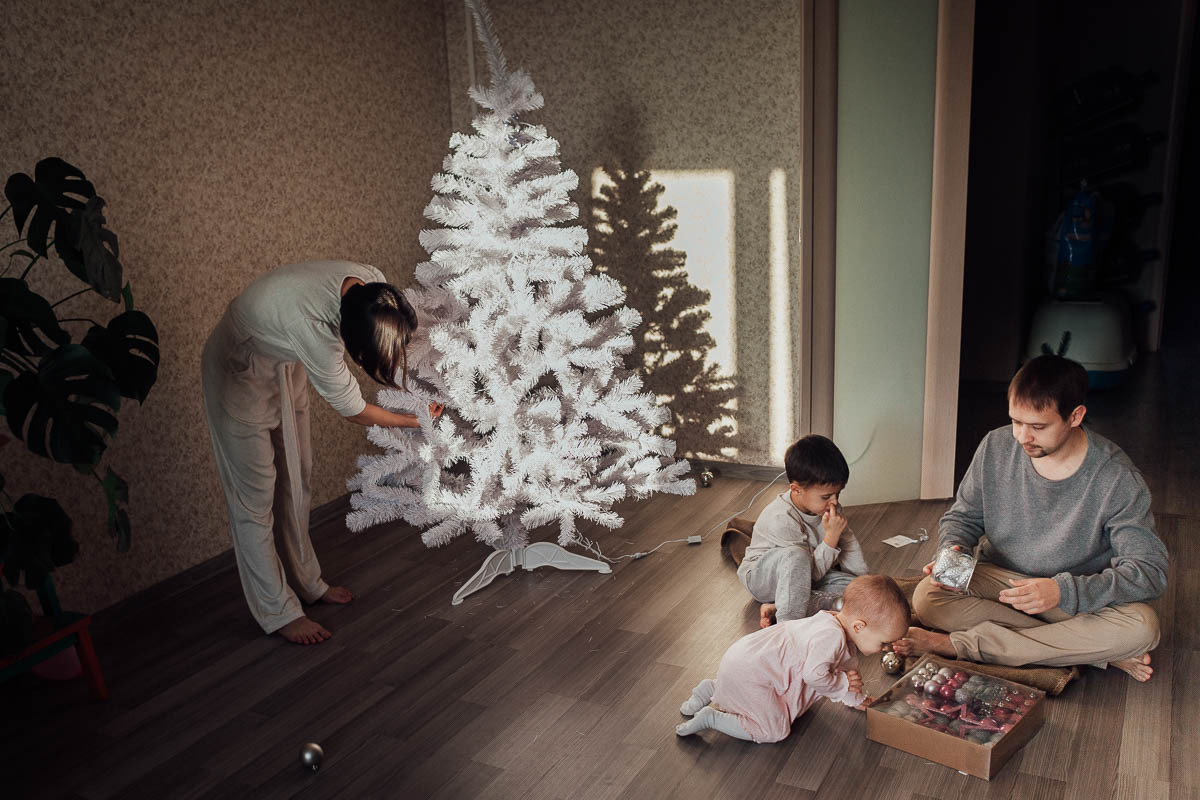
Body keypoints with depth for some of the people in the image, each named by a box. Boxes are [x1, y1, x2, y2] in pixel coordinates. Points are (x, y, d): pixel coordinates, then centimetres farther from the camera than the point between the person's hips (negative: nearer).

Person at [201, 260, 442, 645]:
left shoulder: (374, 285, -24)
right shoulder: (312, 324, -44)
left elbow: (393, 353, -3)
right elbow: (351, 408, -29)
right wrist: (414, 421, -16)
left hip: (286, 367, 7)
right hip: (239, 372, -7)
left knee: (295, 480, 17)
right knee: (255, 496, 2)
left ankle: (308, 582, 34)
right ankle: (278, 612, 16)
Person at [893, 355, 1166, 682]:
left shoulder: (1117, 479, -18)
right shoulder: (995, 447, -9)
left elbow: (1150, 570, -20)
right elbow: (962, 517, 4)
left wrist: (1064, 591, -35)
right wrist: (952, 551, -20)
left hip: (1079, 597, -1)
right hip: (999, 579, 2)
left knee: (1142, 627, -33)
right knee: (926, 597, -27)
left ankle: (957, 644, -28)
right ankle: (1094, 651, -22)